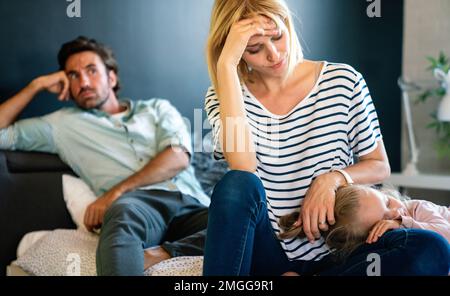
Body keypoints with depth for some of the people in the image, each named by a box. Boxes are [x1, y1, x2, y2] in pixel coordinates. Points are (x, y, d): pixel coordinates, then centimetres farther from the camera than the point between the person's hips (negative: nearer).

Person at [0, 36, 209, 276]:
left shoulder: (157, 108, 27)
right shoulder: (63, 123, 28)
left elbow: (178, 157, 7)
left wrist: (116, 192, -6)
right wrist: (36, 85, 22)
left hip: (190, 204, 2)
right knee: (123, 211, -42)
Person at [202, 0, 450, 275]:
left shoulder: (343, 81, 0)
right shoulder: (224, 96, -1)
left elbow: (380, 167, 8)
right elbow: (243, 166, -22)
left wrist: (333, 178, -14)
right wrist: (226, 64, -21)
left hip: (332, 252, 2)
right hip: (266, 252, -1)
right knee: (238, 184, -33)